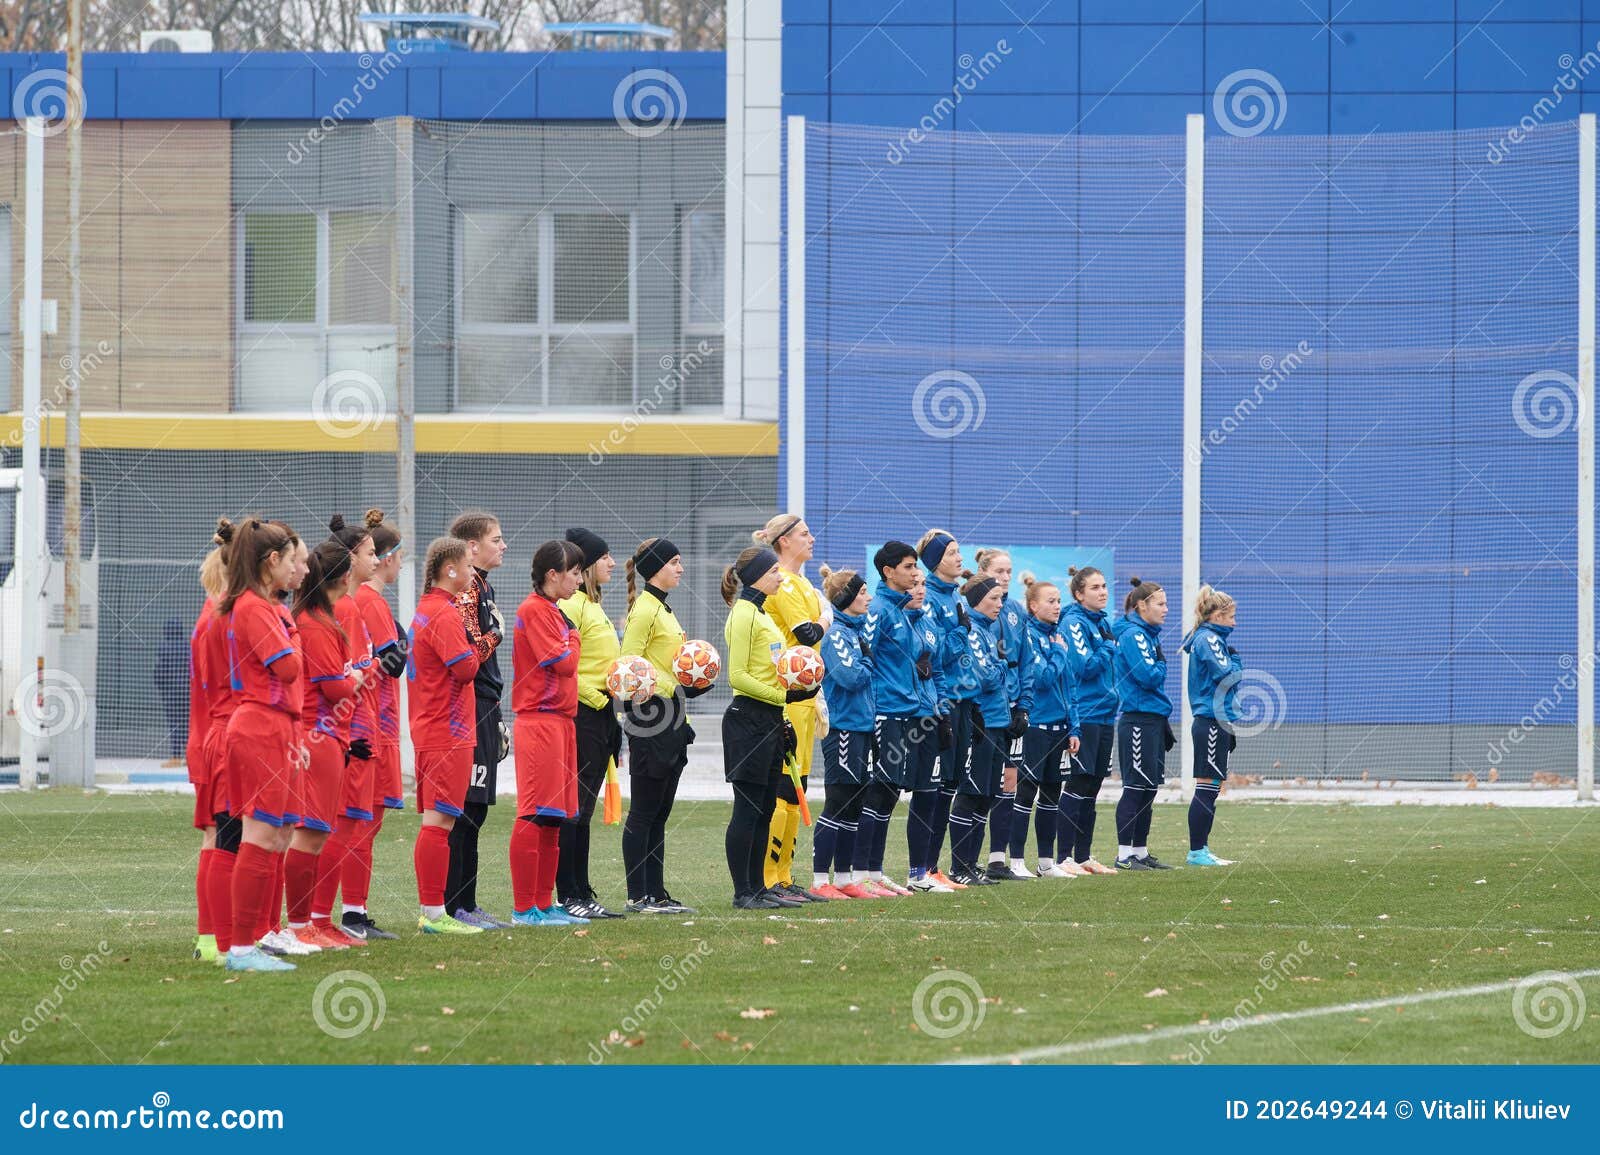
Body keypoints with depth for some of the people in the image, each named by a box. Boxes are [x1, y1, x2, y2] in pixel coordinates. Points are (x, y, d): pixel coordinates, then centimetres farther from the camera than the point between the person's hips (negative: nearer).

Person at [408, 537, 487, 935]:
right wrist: (476, 646, -2)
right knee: (439, 822, -9)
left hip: (428, 732, 10)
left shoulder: (424, 610, 17)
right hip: (448, 733, -10)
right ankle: (434, 913, -10)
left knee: (436, 821, 13)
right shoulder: (445, 614, -15)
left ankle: (431, 911, 15)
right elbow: (465, 668, -20)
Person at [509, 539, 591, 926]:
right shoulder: (535, 611, -11)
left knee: (553, 819, 11)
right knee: (535, 816, -10)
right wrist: (574, 639, 1)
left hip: (559, 720, 10)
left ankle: (544, 904, 15)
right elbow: (563, 662, -16)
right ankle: (524, 908, -10)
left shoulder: (551, 612, 19)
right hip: (540, 720, -10)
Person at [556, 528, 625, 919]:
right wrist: (596, 697, -17)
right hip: (582, 713, -10)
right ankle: (569, 896, -7)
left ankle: (582, 895, 12)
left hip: (601, 714, 10)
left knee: (581, 810, 10)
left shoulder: (592, 605, 19)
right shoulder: (571, 606, -13)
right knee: (575, 809, -8)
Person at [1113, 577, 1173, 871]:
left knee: (1149, 788, 11)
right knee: (1135, 788, -6)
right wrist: (1161, 664, -1)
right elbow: (1149, 676, -23)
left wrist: (1165, 725, 18)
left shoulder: (1149, 635, 16)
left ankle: (1140, 851, 16)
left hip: (1153, 721, 9)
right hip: (1138, 721, -9)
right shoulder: (1133, 635, -13)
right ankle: (1124, 855, -4)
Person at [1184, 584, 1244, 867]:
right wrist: (1236, 659, -1)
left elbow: (1231, 675, 20)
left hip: (1214, 723, 10)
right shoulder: (1209, 639, -12)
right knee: (1207, 788, -8)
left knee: (1210, 790, 12)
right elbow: (1228, 674, -19)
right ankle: (1197, 852, -6)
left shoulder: (1210, 639, 19)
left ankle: (1201, 849, 14)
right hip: (1212, 722, -10)